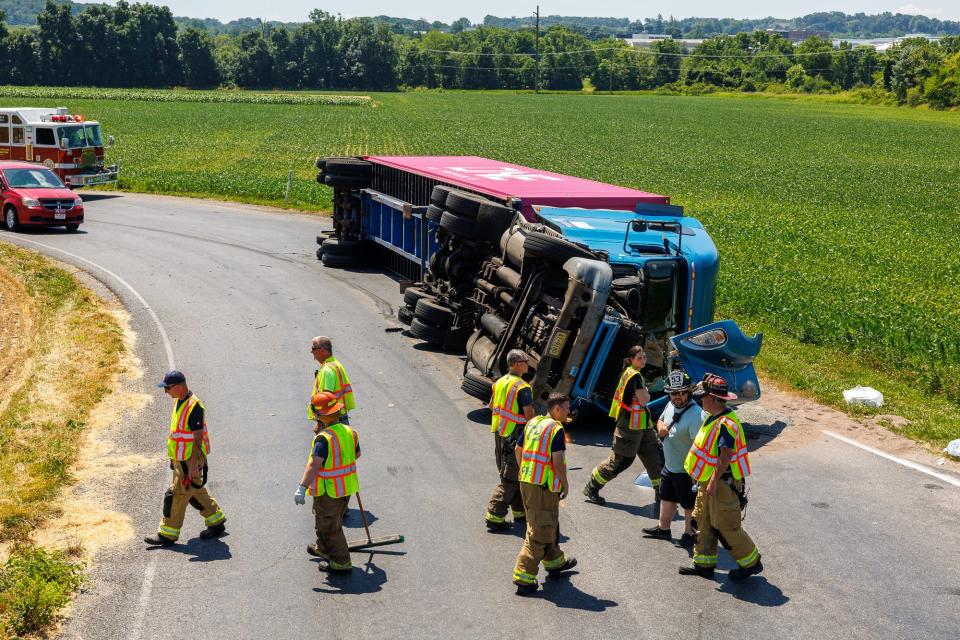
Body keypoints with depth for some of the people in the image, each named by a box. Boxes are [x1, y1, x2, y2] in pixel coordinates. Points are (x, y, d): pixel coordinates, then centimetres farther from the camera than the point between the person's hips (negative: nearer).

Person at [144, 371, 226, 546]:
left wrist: (193, 465, -23)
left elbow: (198, 438, -23)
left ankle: (168, 534, 7)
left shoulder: (194, 406, -23)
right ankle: (216, 523, 29)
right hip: (180, 458, 10)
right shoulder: (178, 401, 8)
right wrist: (174, 457, 23)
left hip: (190, 460, -10)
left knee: (177, 495, -3)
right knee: (196, 492, 18)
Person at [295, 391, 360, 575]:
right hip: (347, 488, 8)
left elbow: (314, 465, -32)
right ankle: (324, 549, 46)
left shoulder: (323, 438, -26)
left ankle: (341, 562, 13)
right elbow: (356, 454, 14)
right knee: (326, 520, 28)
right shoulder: (349, 432, -1)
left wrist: (302, 488, -33)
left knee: (329, 526, 6)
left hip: (328, 492, -8)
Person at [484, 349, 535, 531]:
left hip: (499, 434, 9)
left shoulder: (499, 383, 8)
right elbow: (529, 413, -20)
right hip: (515, 436, -9)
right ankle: (494, 516, -4)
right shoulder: (522, 387, -17)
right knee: (510, 478, -3)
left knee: (513, 475, 19)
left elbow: (492, 406, 16)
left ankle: (520, 512, 29)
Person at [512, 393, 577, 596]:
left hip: (526, 482, 9)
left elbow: (518, 450, 16)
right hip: (545, 487, -9)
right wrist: (566, 484, -7)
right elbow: (558, 461, -19)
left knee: (550, 524, 25)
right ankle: (524, 577, -5)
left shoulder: (532, 423, 10)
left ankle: (555, 562, 41)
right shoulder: (556, 429, -15)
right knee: (539, 532, -4)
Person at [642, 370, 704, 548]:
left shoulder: (695, 415, -29)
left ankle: (689, 533, 32)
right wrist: (660, 426, -6)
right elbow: (661, 420, 19)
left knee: (689, 505, 12)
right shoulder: (671, 406, -3)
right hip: (669, 466, 8)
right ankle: (663, 529, 43)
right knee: (667, 498, 25)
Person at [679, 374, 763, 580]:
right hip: (708, 481, 10)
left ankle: (751, 562, 14)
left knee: (726, 526, -1)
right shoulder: (713, 418, 9)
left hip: (723, 483, -10)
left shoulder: (726, 423, -24)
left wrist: (714, 481, -26)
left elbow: (725, 456, -27)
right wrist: (704, 479, 22)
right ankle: (704, 563, 23)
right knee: (703, 522, 14)